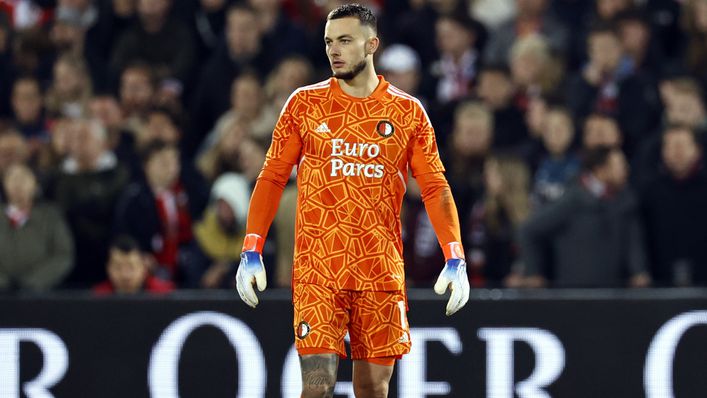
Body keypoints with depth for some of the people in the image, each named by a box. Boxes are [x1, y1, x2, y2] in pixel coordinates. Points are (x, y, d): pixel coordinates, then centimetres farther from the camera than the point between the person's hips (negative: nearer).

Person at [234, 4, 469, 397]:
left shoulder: (408, 112, 6)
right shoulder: (304, 104, 5)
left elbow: (435, 187, 5)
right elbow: (273, 177, 8)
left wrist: (456, 260, -5)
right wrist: (251, 252, 0)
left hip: (382, 272, 1)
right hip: (316, 271, -1)